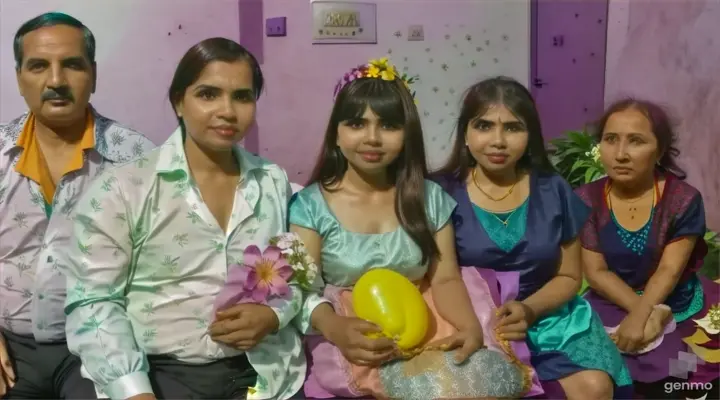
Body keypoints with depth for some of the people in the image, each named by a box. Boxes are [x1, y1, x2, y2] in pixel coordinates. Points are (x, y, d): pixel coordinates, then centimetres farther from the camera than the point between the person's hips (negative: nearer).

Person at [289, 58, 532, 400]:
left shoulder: (429, 197, 8)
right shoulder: (310, 205, -1)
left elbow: (445, 278, 3)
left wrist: (470, 325, -18)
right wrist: (334, 329, -30)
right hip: (356, 337, -4)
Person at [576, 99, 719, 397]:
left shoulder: (683, 199, -8)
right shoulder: (587, 200, -6)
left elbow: (669, 270, -13)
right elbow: (596, 271, -8)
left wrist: (639, 316, -29)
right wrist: (646, 313, -21)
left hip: (678, 305, 1)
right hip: (613, 304, 0)